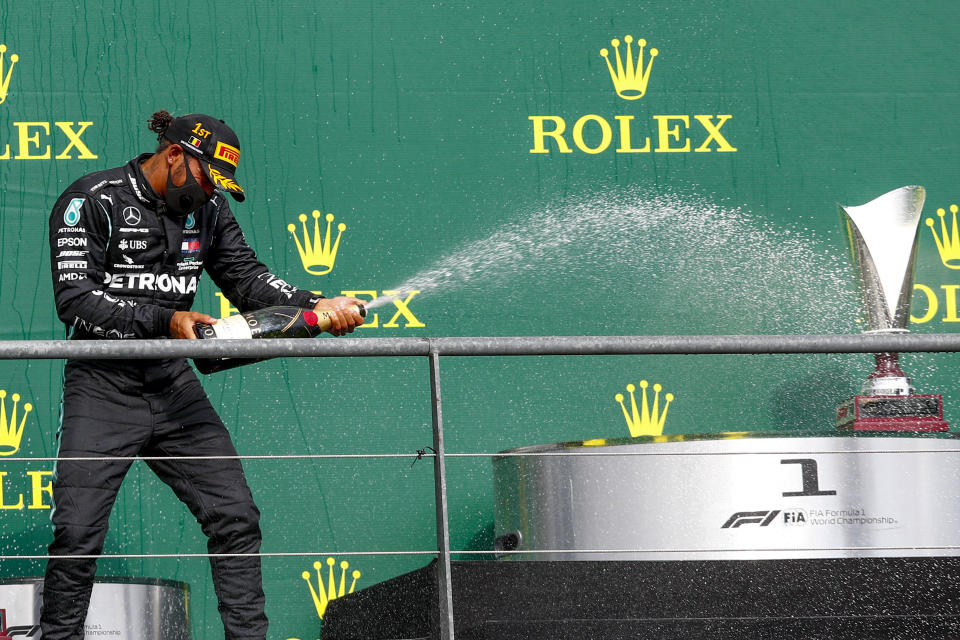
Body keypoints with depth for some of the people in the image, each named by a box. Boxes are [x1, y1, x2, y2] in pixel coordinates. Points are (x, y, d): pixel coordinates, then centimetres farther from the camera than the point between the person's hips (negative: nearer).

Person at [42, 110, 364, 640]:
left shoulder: (207, 209, 8)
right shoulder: (93, 201, -10)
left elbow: (246, 278, 10)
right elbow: (75, 299, -18)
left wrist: (316, 307, -6)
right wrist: (163, 321, -27)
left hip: (173, 384, 5)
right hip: (103, 391, -5)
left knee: (235, 517, 0)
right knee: (77, 535, -11)